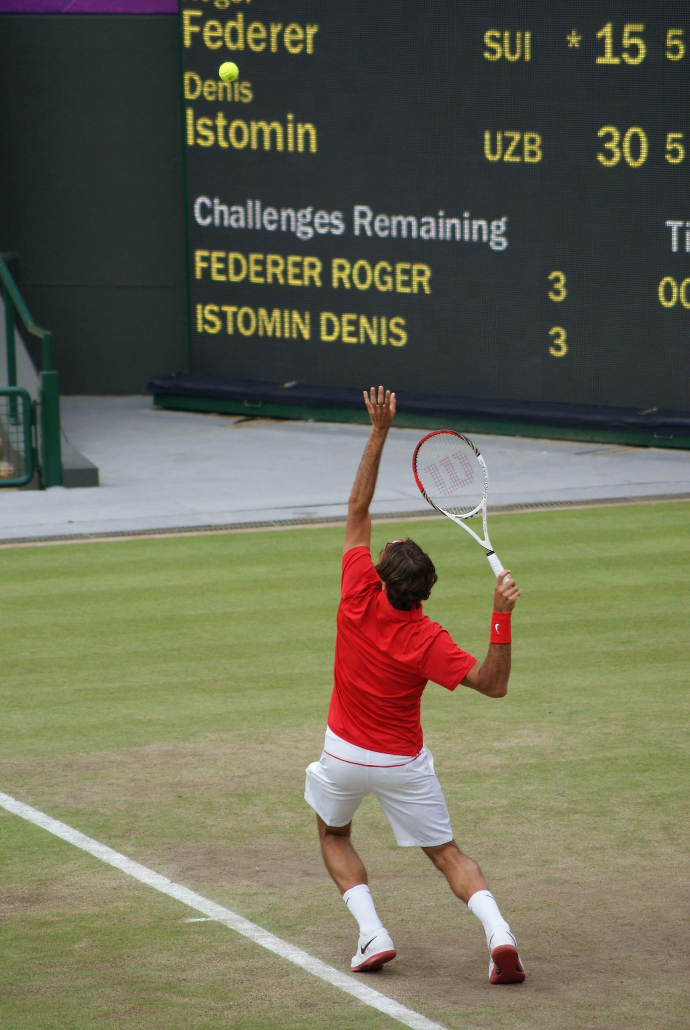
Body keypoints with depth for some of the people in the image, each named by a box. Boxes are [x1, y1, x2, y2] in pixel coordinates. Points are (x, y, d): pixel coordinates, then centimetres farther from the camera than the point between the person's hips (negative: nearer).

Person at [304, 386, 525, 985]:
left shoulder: (360, 597, -21)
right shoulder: (427, 641, -24)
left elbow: (359, 508, -15)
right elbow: (492, 685, -27)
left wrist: (380, 431, -17)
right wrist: (501, 619, -37)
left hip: (345, 755, 1)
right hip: (404, 763, -1)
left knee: (334, 836, 26)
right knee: (447, 854, 10)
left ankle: (371, 933, 5)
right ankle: (498, 932, -16)